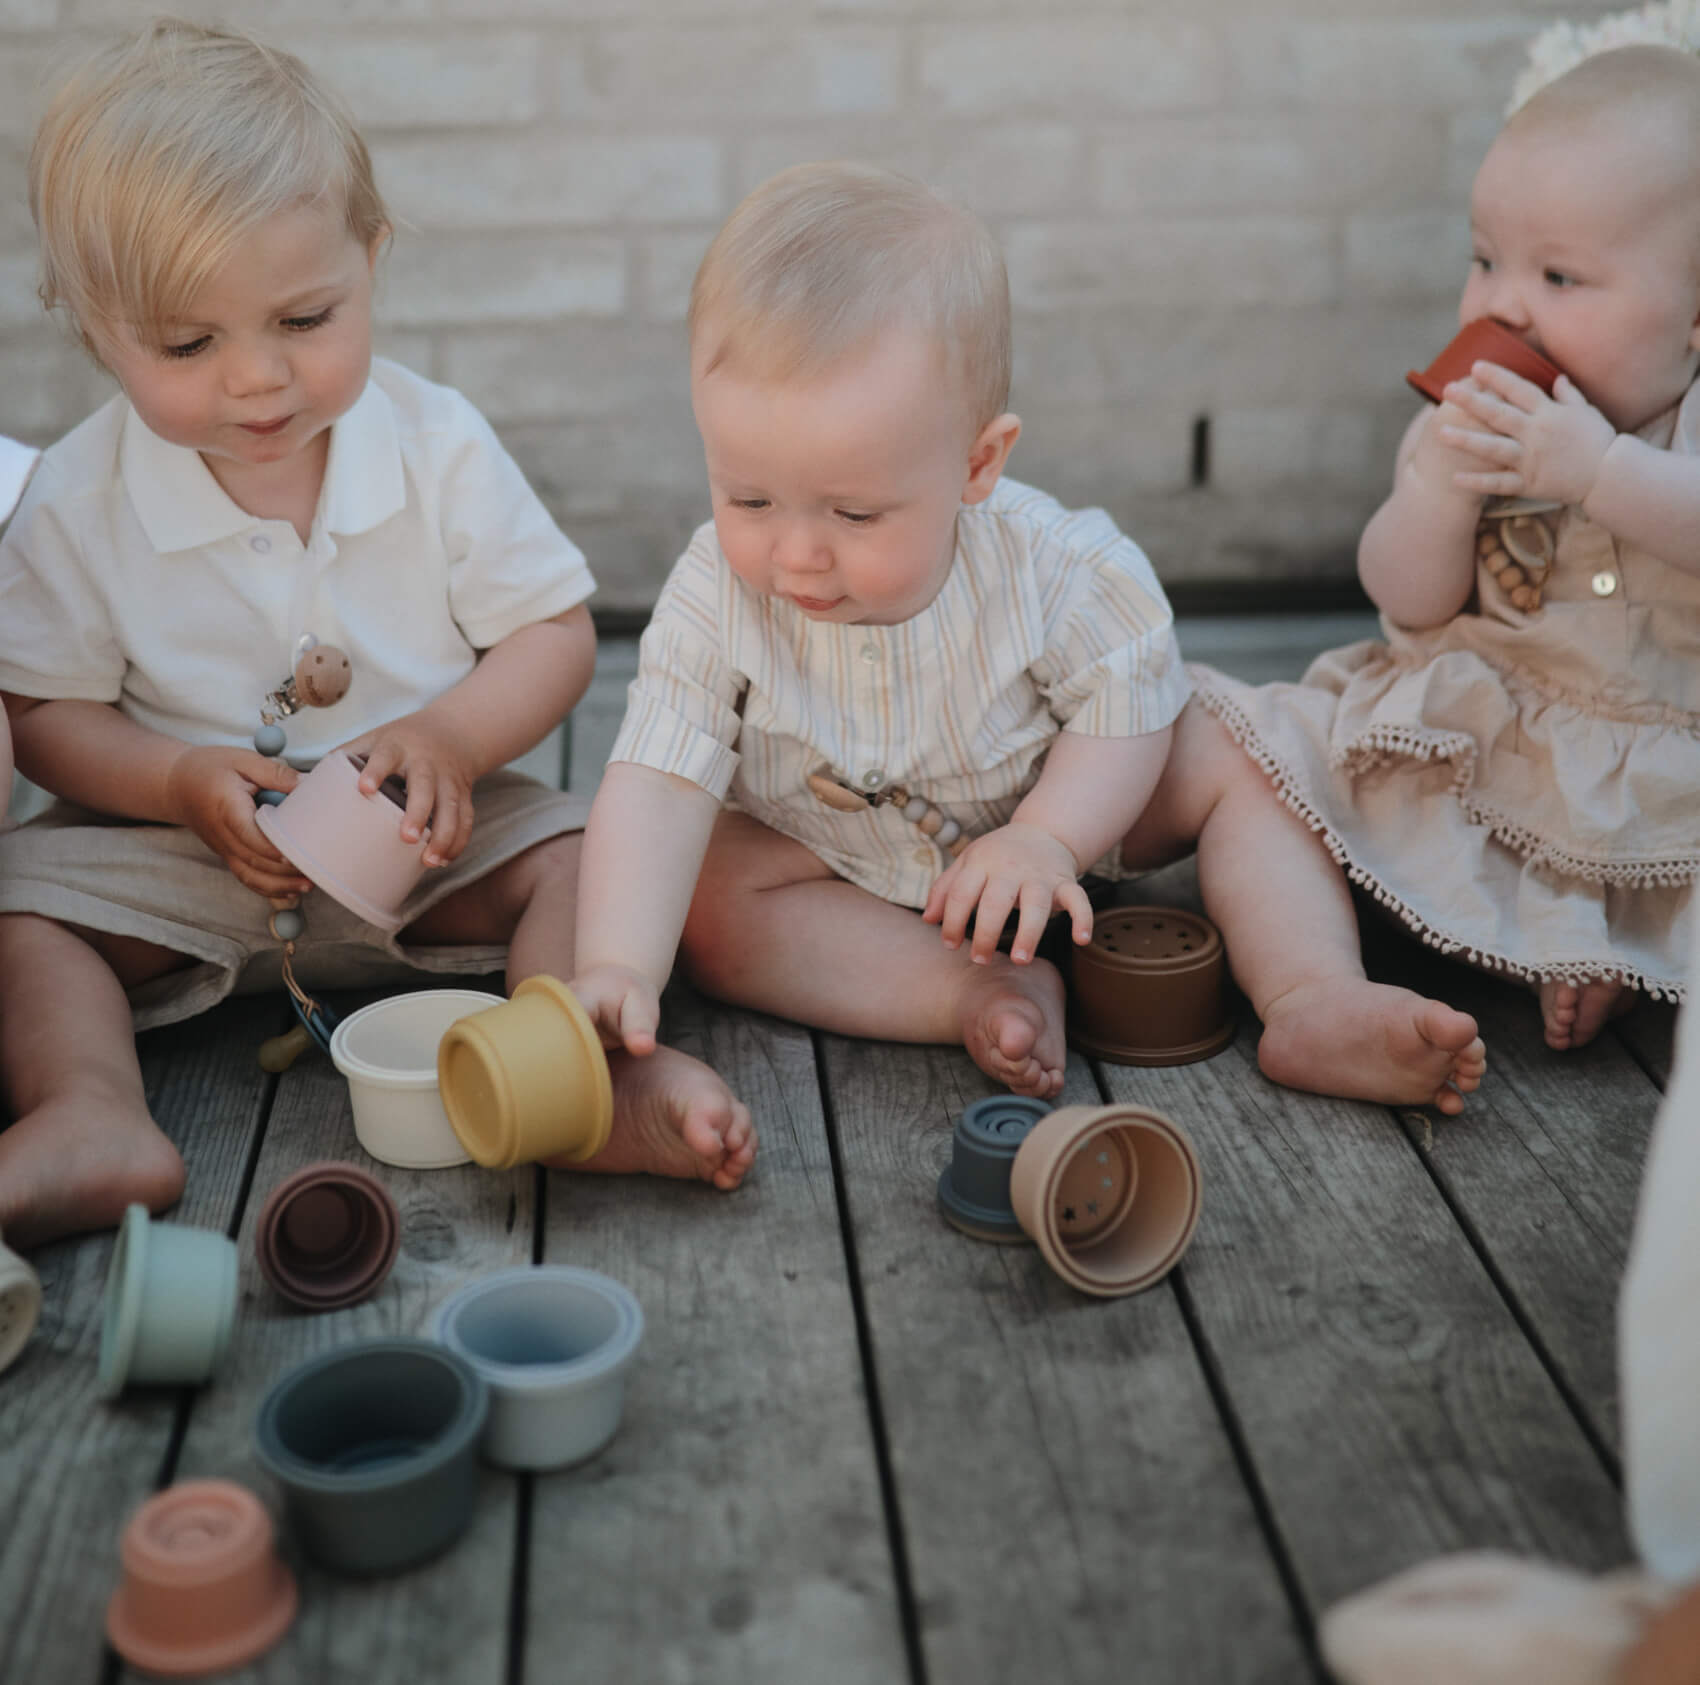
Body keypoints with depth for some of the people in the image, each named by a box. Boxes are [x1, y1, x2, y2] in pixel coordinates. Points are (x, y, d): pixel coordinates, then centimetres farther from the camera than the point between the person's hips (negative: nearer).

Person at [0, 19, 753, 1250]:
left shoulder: (440, 448, -10)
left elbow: (555, 632, -6)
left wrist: (452, 739, -25)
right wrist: (182, 781, -23)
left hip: (428, 836, 0)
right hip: (192, 858, 0)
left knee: (587, 848, -22)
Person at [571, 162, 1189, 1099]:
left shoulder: (1050, 570, -30)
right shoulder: (715, 598, -28)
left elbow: (1128, 703, -17)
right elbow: (657, 786, -33)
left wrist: (1046, 839, -34)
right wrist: (617, 969, -48)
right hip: (824, 856, 0)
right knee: (704, 904, -27)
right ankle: (989, 997, -30)